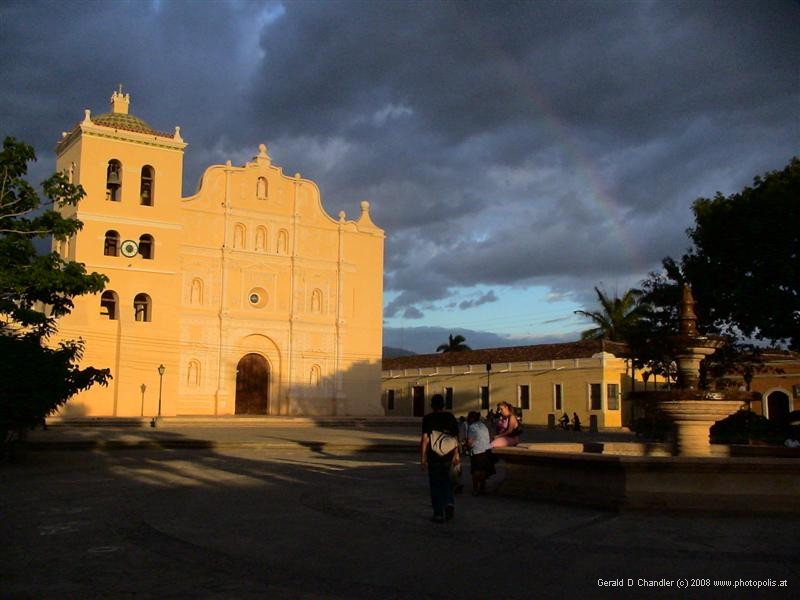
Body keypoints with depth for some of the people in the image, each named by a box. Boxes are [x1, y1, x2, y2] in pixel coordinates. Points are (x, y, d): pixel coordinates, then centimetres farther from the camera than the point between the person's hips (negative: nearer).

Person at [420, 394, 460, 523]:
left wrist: (422, 457, -10)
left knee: (435, 484, 5)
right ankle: (449, 502, 0)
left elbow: (424, 439, -13)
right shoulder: (450, 417, 3)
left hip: (434, 456, -3)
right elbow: (456, 437, 7)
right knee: (446, 481, 21)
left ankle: (439, 514, 5)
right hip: (448, 455, 3)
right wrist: (456, 455, 14)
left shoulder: (428, 418, -7)